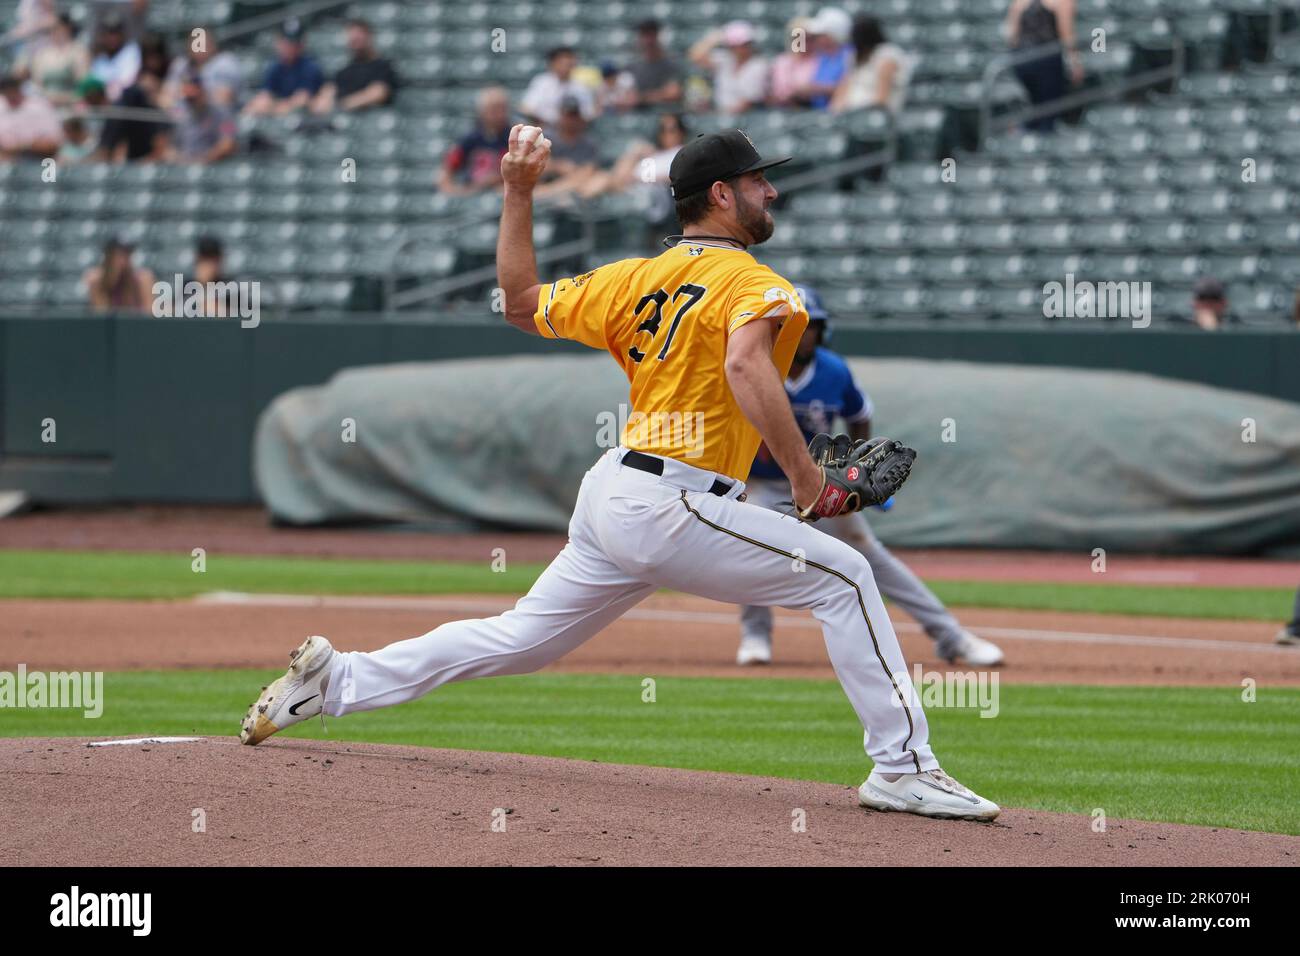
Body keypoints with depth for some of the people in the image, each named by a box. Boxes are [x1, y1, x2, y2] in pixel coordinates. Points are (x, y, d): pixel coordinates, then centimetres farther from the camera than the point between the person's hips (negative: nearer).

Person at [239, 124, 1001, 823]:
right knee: (844, 577, -7)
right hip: (673, 506, -8)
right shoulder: (753, 283, -8)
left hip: (609, 495, 8)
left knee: (519, 640, 20)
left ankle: (335, 679, 21)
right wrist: (806, 477, -29)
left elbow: (521, 302, 23)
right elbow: (745, 366, -29)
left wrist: (518, 195, 27)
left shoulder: (635, 280, 15)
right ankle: (903, 768, -11)